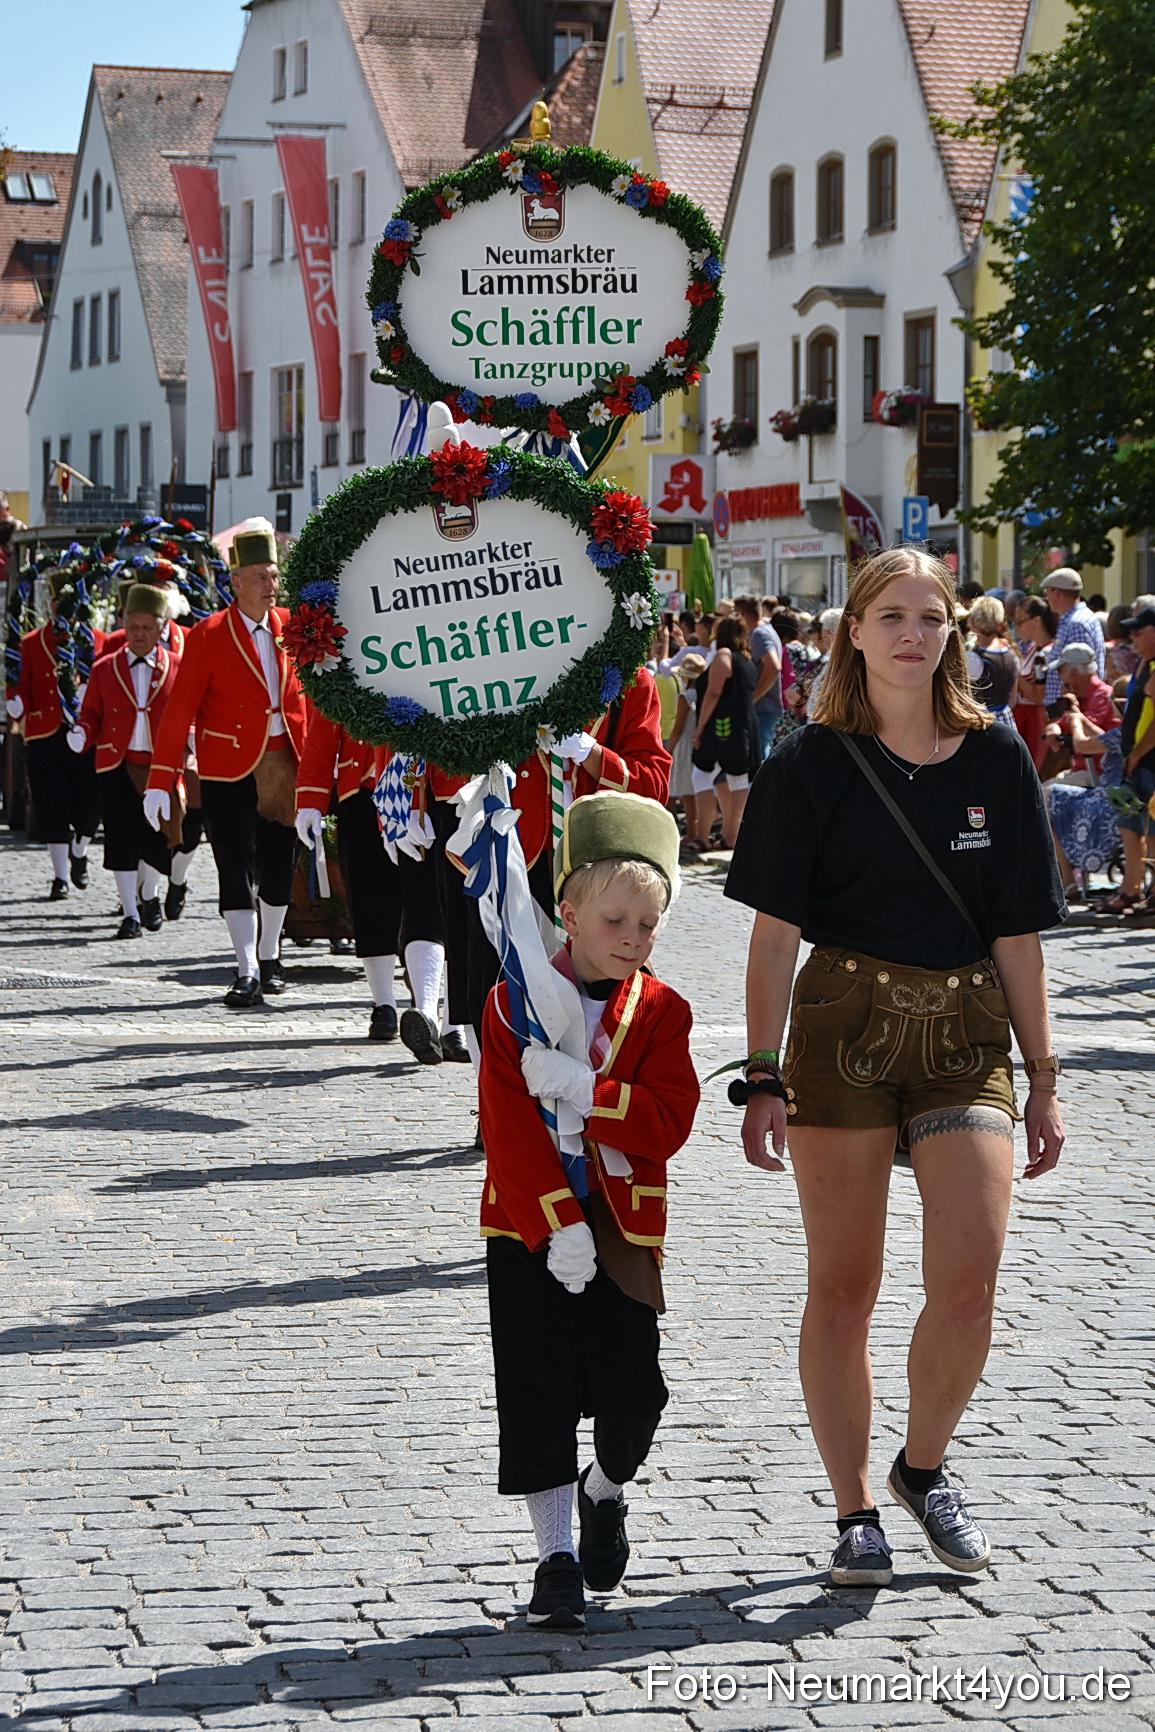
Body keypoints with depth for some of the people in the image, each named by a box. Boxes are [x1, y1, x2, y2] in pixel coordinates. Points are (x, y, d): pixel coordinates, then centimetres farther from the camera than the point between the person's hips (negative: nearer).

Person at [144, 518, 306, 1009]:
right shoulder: (210, 635, -6)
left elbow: (306, 696, 10)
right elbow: (180, 710, -8)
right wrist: (160, 780, -14)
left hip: (286, 764, 3)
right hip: (229, 770, -3)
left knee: (279, 865, 10)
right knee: (237, 870, -4)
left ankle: (269, 957, 27)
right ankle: (247, 972, -2)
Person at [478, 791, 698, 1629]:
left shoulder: (662, 1011, 1)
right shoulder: (515, 1002, -4)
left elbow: (668, 1122, -12)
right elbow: (510, 1128, -11)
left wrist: (575, 1084, -24)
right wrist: (558, 1224, -18)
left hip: (623, 1228, 1)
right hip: (529, 1228, -1)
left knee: (634, 1392, -2)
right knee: (538, 1395, -1)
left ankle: (606, 1492, 31)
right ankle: (558, 1556, 9)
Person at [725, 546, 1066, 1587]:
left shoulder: (996, 759, 5)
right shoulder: (812, 764, -1)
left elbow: (1018, 934, 8)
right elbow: (775, 930, -2)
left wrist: (1043, 1080, 8)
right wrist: (765, 1078, -8)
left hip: (968, 1033, 2)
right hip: (842, 1031, -1)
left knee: (968, 1285, -10)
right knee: (843, 1291, 1)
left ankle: (925, 1465, 16)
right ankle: (857, 1511, 14)